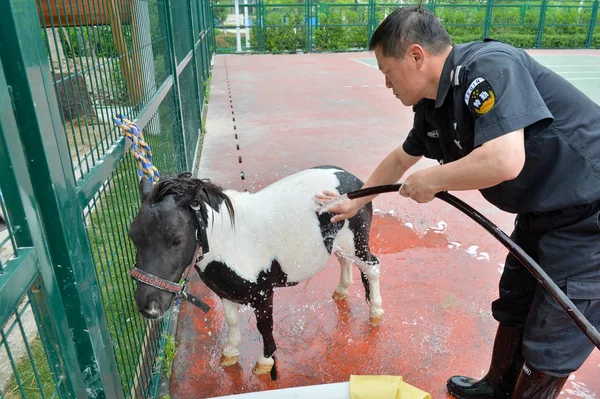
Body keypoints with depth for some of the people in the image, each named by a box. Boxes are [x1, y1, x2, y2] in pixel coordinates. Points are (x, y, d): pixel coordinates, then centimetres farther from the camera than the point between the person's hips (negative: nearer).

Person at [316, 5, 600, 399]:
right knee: (513, 310, 23)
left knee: (548, 350, 5)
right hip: (541, 212, 9)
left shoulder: (488, 67, -26)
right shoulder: (431, 107, 2)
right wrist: (355, 202, 26)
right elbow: (401, 159, 17)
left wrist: (431, 181, -21)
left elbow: (505, 161, -38)